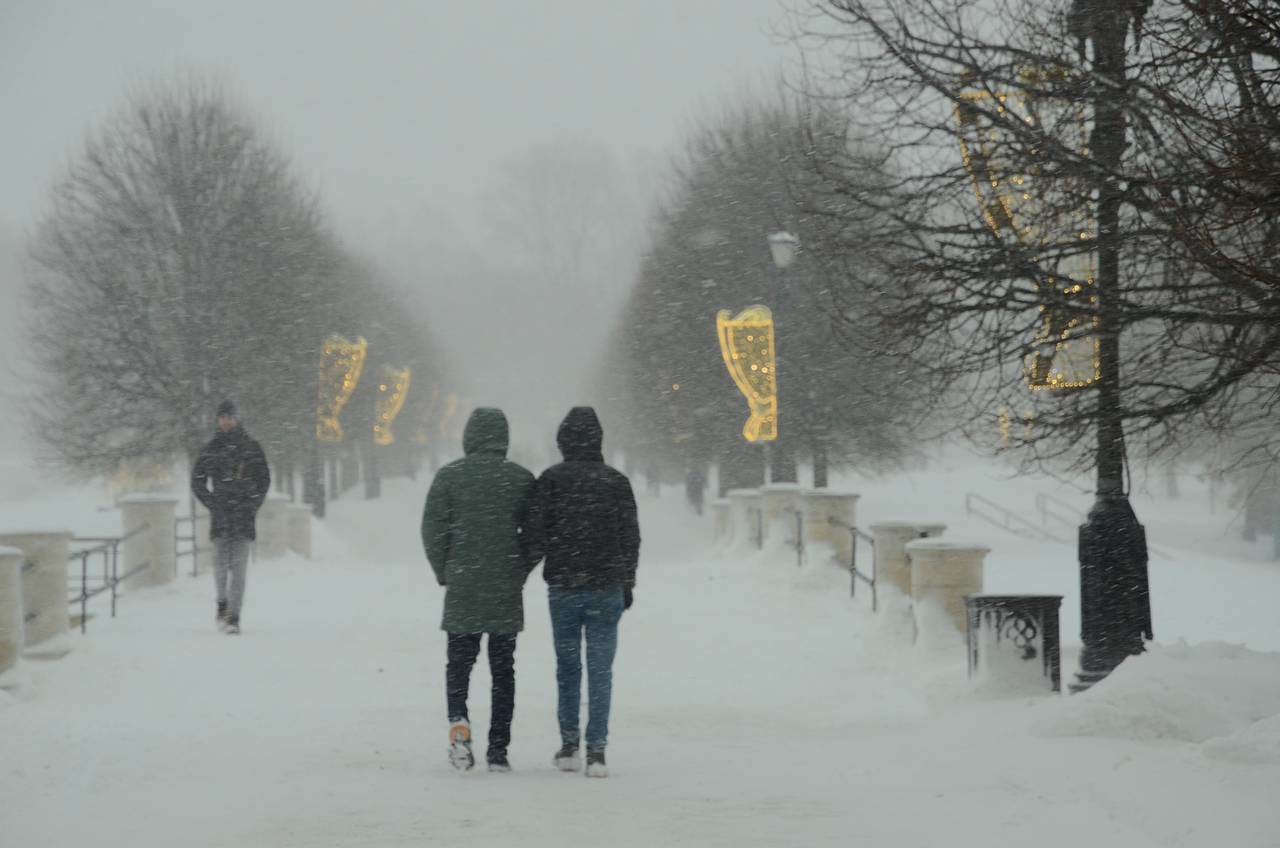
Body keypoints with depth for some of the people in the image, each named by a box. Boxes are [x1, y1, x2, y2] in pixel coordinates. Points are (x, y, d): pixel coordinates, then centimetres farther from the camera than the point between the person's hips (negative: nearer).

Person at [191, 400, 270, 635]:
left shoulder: (251, 448, 8)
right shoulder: (210, 449, 9)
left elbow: (264, 480, 14)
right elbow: (197, 481, 14)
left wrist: (253, 504, 1)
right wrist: (211, 503, 1)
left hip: (243, 512, -1)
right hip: (220, 514, 1)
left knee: (239, 567, -7)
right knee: (220, 563, -3)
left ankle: (234, 616, -8)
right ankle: (223, 602, 24)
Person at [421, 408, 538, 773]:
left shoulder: (450, 476, -3)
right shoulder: (522, 479, 0)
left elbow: (433, 529, -4)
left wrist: (444, 573, 9)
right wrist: (520, 571, 12)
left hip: (462, 587, -1)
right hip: (507, 592, 1)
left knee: (459, 661, 10)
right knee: (502, 668, 8)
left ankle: (458, 720, -18)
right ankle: (498, 751, 5)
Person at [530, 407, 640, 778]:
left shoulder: (551, 480, -4)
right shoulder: (616, 482, 0)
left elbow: (538, 530, -6)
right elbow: (631, 537, 3)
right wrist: (627, 583, 13)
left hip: (562, 587, 0)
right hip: (606, 587, 0)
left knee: (567, 666, 12)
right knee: (600, 669, 1)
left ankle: (569, 745, 13)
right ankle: (596, 751, -5)